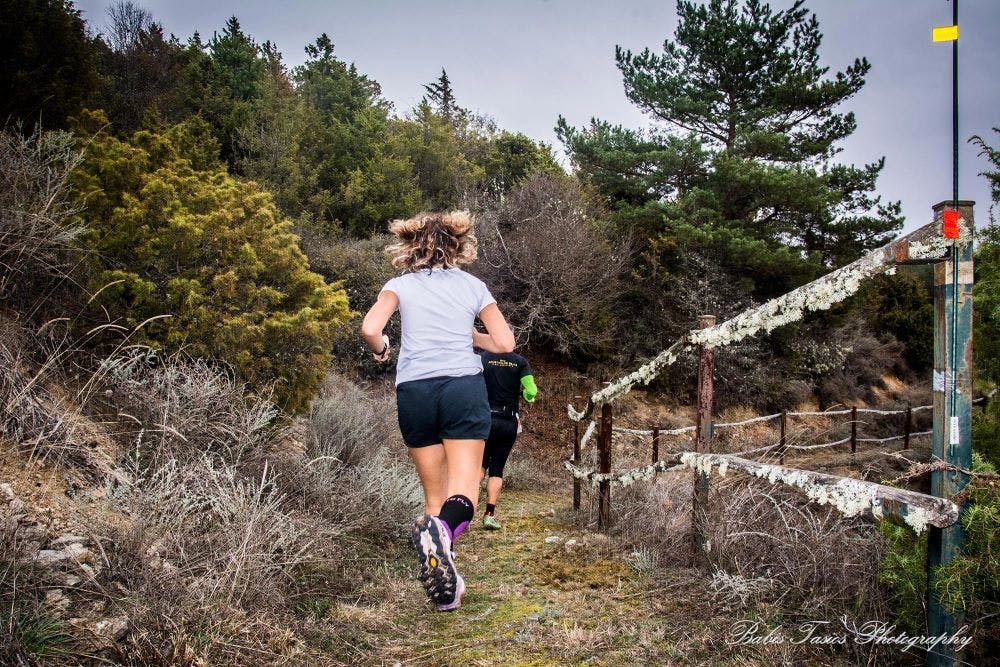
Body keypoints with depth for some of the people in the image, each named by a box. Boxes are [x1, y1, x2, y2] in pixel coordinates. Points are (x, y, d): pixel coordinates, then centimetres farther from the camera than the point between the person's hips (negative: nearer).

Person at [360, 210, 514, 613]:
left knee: (434, 495, 11)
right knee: (463, 490, -6)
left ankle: (445, 588, 9)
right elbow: (505, 343, 9)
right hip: (464, 386, -1)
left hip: (414, 391, 1)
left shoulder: (401, 285, 9)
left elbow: (370, 329, -8)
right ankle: (444, 529, -39)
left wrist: (381, 350, 13)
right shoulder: (473, 286, 12)